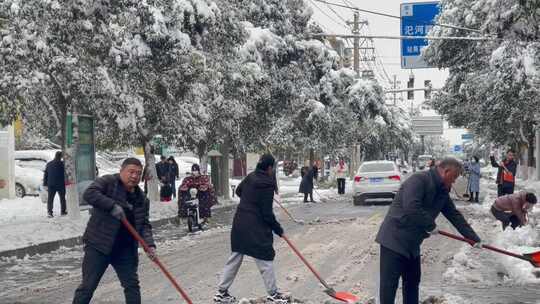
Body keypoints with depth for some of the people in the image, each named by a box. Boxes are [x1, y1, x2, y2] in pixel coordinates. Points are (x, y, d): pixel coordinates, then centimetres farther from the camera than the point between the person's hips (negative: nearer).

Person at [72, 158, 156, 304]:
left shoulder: (141, 199, 9)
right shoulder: (108, 181, -6)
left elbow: (144, 225, 8)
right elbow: (89, 193, -21)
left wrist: (149, 244, -9)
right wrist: (112, 206, -27)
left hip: (125, 249, 5)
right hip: (98, 244, -5)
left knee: (132, 285, 9)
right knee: (88, 286, -4)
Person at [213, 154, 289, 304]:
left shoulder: (250, 177, 5)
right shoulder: (267, 184, -17)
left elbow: (238, 191, 25)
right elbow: (267, 213, -16)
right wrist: (278, 229, -4)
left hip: (239, 224, 8)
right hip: (257, 228, -8)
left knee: (235, 258, 14)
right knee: (265, 259, 4)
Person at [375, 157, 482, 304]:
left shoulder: (442, 192, 10)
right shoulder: (418, 180, -20)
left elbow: (455, 216, 16)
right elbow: (411, 208, -33)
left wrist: (474, 238, 15)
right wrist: (431, 226, -20)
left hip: (412, 243, 10)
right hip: (394, 239, -10)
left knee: (413, 281, 15)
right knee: (389, 283, -7)